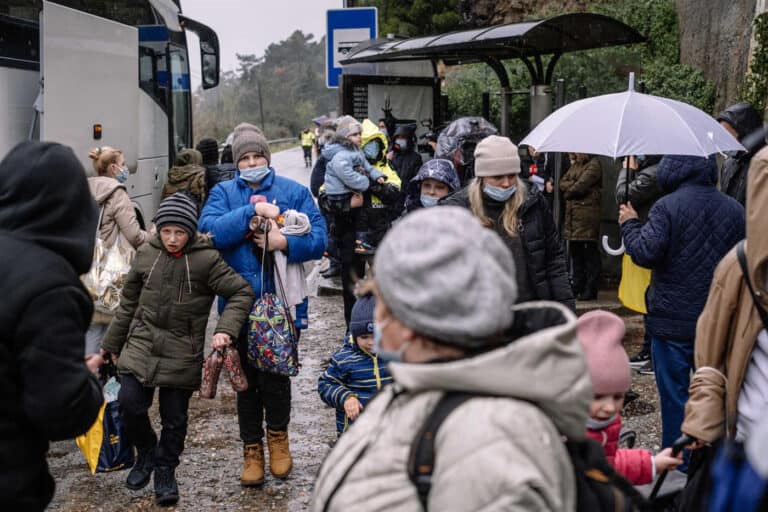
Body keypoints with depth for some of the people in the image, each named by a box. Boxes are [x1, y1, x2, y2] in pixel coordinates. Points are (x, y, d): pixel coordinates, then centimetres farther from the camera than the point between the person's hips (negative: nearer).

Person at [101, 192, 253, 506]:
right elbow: (128, 303, 13)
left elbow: (242, 292, -8)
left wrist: (226, 329, -22)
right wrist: (113, 344, 19)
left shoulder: (207, 259, -9)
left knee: (175, 417, 6)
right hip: (141, 346, 2)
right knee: (129, 403, -11)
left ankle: (165, 471, 30)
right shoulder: (146, 255, 2)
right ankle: (146, 452, 19)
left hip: (182, 354, -2)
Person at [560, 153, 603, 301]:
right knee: (575, 251, 12)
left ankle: (590, 289, 1)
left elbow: (580, 187, -15)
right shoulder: (574, 165, 19)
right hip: (572, 215, 8)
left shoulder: (593, 165, -6)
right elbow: (562, 183, 11)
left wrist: (568, 192, 1)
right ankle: (578, 287, 21)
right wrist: (573, 185, -7)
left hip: (587, 215, -8)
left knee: (589, 252, -4)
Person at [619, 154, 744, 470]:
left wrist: (630, 224, -3)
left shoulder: (667, 207, -13)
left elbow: (646, 253, -19)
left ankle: (677, 465, 12)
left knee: (674, 394, 5)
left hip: (673, 322, -5)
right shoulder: (735, 210, 5)